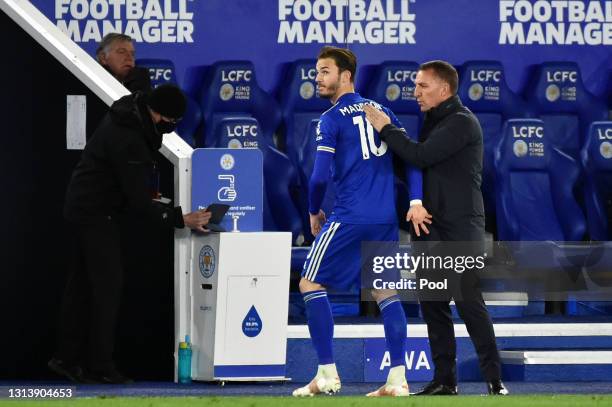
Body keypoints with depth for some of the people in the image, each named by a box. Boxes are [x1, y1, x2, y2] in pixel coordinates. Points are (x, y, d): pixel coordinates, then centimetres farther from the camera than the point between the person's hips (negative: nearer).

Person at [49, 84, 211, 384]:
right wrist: (179, 219, -28)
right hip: (97, 214, -10)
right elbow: (139, 202, -27)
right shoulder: (128, 141, -29)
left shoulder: (127, 116, 2)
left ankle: (67, 358, 19)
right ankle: (99, 367, -5)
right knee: (107, 285, -7)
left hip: (84, 208, 10)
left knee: (82, 285, 13)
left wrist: (146, 194, 14)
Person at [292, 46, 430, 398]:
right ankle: (398, 379, 5)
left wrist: (314, 212, 7)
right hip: (387, 219, 6)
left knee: (311, 284, 3)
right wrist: (416, 201, 0)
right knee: (386, 292, 11)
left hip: (349, 218, -6)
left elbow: (320, 176, -10)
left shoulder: (331, 120, -5)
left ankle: (328, 374, -3)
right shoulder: (381, 110, 14)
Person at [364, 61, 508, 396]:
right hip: (434, 228, 9)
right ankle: (444, 380, 12)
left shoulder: (462, 123, -12)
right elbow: (419, 163, 21)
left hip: (461, 228, -9)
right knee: (432, 302, 7)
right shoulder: (434, 122, 17)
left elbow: (420, 156, -20)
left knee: (468, 301, -12)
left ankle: (494, 381, -11)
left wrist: (385, 129, -10)